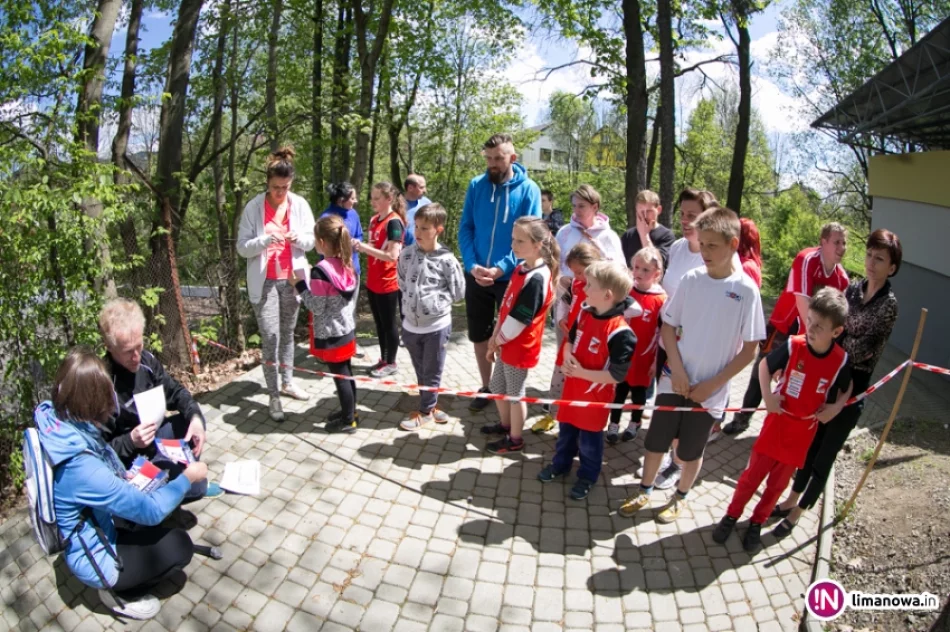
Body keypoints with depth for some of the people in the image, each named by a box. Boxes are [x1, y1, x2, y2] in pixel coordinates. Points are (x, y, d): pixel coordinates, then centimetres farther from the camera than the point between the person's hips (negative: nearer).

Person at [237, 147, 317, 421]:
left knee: (288, 333, 15)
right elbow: (242, 247, -9)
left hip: (292, 279, 3)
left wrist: (298, 238, -18)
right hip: (265, 281, -3)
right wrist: (265, 240, -27)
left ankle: (287, 383, 30)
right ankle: (273, 396, 2)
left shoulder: (300, 204, 0)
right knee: (270, 336, -6)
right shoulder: (253, 207, -8)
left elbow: (311, 241, 4)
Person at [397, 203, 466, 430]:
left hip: (437, 326, -4)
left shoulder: (447, 260, -13)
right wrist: (410, 300, 2)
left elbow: (458, 292, -5)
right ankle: (430, 406, 35)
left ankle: (425, 411, 26)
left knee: (432, 372, 10)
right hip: (410, 324, 4)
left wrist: (434, 301, -7)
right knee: (420, 371, 17)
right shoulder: (406, 255, -3)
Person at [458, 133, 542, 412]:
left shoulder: (528, 190, -7)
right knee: (479, 334, 13)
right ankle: (486, 387, 30)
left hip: (510, 277, -3)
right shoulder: (476, 186, 1)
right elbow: (465, 229, 0)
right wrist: (472, 265, -15)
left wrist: (501, 268, -21)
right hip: (476, 275, 3)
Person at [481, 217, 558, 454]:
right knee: (497, 386, 22)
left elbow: (519, 319, -24)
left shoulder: (536, 278, -26)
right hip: (506, 343, 9)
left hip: (520, 347, -9)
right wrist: (495, 337, 4)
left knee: (514, 393, 8)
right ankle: (505, 425, 44)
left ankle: (515, 439, 26)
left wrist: (498, 340, -10)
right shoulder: (521, 268, 3)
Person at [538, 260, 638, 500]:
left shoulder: (620, 333, -28)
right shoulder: (584, 312, -4)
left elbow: (616, 375, -25)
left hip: (596, 396, -6)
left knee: (589, 438, 14)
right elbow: (570, 340, 11)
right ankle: (560, 464, 46)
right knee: (565, 429, 23)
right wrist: (567, 356, -10)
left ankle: (587, 477, 37)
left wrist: (582, 373, -24)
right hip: (572, 387, 7)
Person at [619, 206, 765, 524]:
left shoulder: (746, 289, -12)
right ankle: (644, 491, 35)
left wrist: (713, 384, -11)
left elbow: (749, 349, -7)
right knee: (656, 440, 12)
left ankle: (680, 497, 39)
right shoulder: (691, 279, -6)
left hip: (710, 389, -2)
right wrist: (677, 369, -9)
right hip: (675, 379, 2)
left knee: (691, 450, 15)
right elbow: (668, 325, 2)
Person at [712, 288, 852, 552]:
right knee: (752, 475, 7)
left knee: (778, 483, 15)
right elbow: (764, 365, -1)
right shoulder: (793, 346, -17)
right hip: (777, 423, -1)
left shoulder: (841, 360, -13)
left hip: (803, 432, 1)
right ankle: (731, 516, 27)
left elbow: (847, 388, 7)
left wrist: (836, 407, -11)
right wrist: (767, 396, -12)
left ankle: (756, 523, 35)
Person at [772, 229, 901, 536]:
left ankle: (796, 513, 21)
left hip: (852, 386, -6)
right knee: (810, 445, 17)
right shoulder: (853, 287, 4)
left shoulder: (888, 303, -14)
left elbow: (861, 349, -19)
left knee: (824, 455, 7)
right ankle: (792, 500, 34)